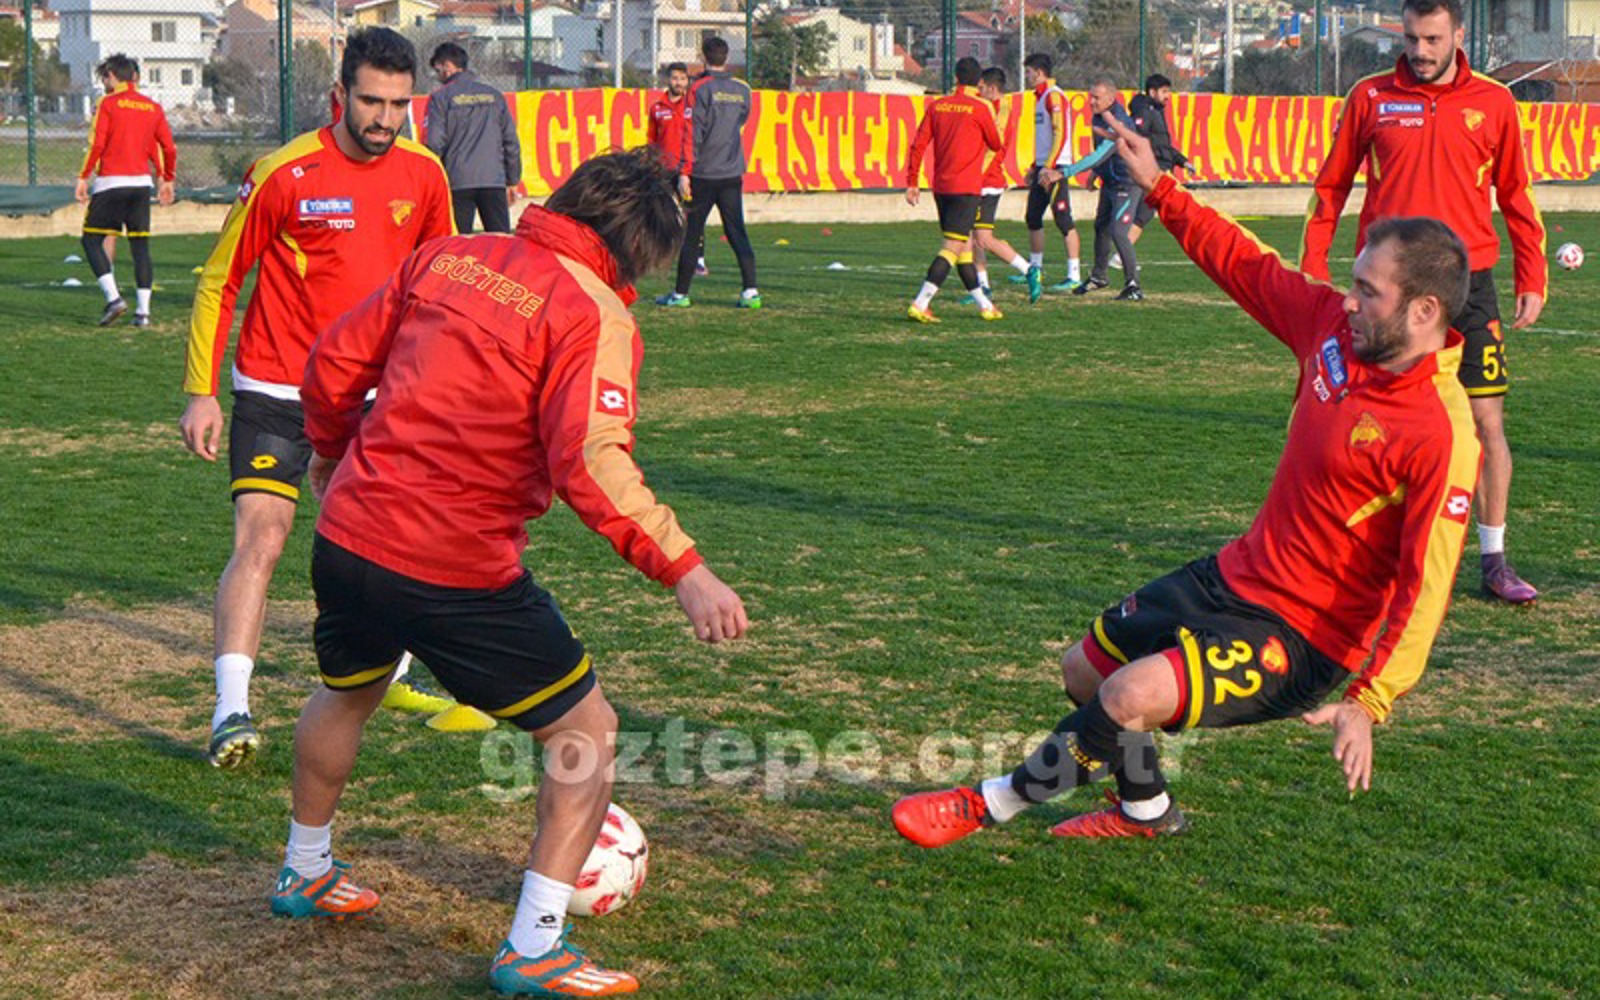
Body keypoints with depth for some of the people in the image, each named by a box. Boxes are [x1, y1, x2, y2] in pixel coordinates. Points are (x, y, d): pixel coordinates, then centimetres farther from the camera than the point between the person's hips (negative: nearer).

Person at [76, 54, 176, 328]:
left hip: (110, 182, -4)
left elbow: (97, 143, -10)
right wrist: (168, 180, 19)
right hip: (141, 182, 4)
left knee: (92, 240, 5)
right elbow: (168, 148, 9)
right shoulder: (153, 107, 10)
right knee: (140, 246, 6)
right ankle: (143, 311, 2)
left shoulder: (108, 104, -3)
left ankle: (113, 297, -11)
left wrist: (83, 177, -4)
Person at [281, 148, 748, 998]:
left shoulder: (445, 257, 8)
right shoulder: (592, 314, -12)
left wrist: (330, 450, 32)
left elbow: (334, 361, 14)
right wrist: (682, 569, -27)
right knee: (587, 733, 10)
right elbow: (591, 463, -26)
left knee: (345, 694, 35)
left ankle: (304, 875, 54)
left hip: (349, 537, 7)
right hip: (459, 575, -7)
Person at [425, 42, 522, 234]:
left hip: (457, 183, -3)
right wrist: (513, 180, 17)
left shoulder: (440, 98, 0)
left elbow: (435, 144, -6)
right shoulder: (494, 96, 12)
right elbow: (511, 141, 11)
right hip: (494, 181, 3)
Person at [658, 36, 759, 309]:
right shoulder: (743, 90, 6)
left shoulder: (700, 88, -9)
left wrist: (684, 172, -12)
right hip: (733, 174, 4)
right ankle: (751, 292, -4)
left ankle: (680, 294, 9)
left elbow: (692, 134, -12)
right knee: (737, 231, 6)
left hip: (703, 174, -4)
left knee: (690, 233, 4)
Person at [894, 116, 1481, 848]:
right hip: (1238, 575, 9)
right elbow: (1248, 266, 11)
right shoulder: (1336, 324, -5)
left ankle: (994, 805, -1)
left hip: (1302, 638, -9)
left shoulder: (1441, 434, -26)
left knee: (1131, 697, -25)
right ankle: (1146, 812, 44)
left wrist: (1368, 703, -31)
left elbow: (1427, 586, -27)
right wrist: (1159, 189, 12)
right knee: (1084, 670, 20)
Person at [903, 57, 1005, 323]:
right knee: (953, 247, -8)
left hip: (940, 186, 6)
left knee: (964, 245, 15)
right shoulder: (980, 108, -8)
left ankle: (983, 305, 25)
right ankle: (920, 305, -20)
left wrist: (912, 183, 7)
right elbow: (997, 145, 5)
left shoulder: (936, 106, 6)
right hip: (967, 187, -6)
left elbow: (918, 145, 3)